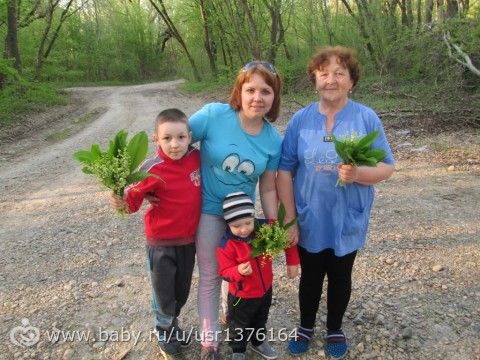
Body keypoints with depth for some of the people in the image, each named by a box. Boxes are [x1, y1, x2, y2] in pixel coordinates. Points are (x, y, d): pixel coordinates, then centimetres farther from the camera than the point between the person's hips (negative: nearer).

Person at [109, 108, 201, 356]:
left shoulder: (197, 158, -9)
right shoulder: (152, 169, -22)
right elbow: (134, 199, -16)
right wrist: (122, 203, -33)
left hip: (189, 239, 4)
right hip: (161, 242, -4)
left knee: (182, 290, 22)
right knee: (163, 291, 15)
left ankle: (173, 321, 51)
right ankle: (164, 330, 43)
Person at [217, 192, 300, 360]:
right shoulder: (226, 245, -28)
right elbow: (225, 271, -22)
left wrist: (292, 262, -7)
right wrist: (238, 271, -42)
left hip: (265, 290, 4)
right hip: (241, 296, -4)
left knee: (260, 321, 30)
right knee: (239, 326, 19)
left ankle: (259, 342, 56)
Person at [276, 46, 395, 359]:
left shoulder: (367, 118, -8)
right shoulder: (301, 119, -5)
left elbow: (387, 168, -6)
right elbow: (285, 170, -4)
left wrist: (358, 173, -27)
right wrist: (289, 218, -7)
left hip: (347, 221, -1)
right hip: (309, 221, 1)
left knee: (340, 277, 18)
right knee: (310, 276, 18)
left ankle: (335, 329, 42)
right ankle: (306, 326, 42)